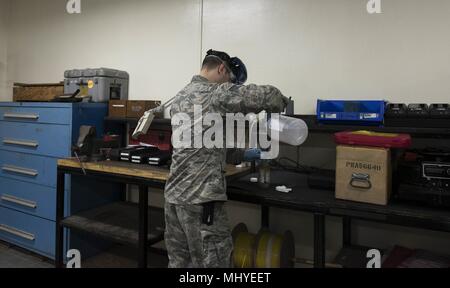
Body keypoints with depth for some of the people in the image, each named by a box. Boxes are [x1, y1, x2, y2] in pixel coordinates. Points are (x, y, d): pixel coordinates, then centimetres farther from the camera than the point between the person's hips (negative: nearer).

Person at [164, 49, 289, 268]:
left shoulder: (179, 97, 15)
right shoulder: (218, 94, -11)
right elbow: (270, 96, -15)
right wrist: (280, 103, 7)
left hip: (174, 194, 9)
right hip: (202, 199, -8)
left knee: (179, 261, 16)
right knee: (212, 263, 3)